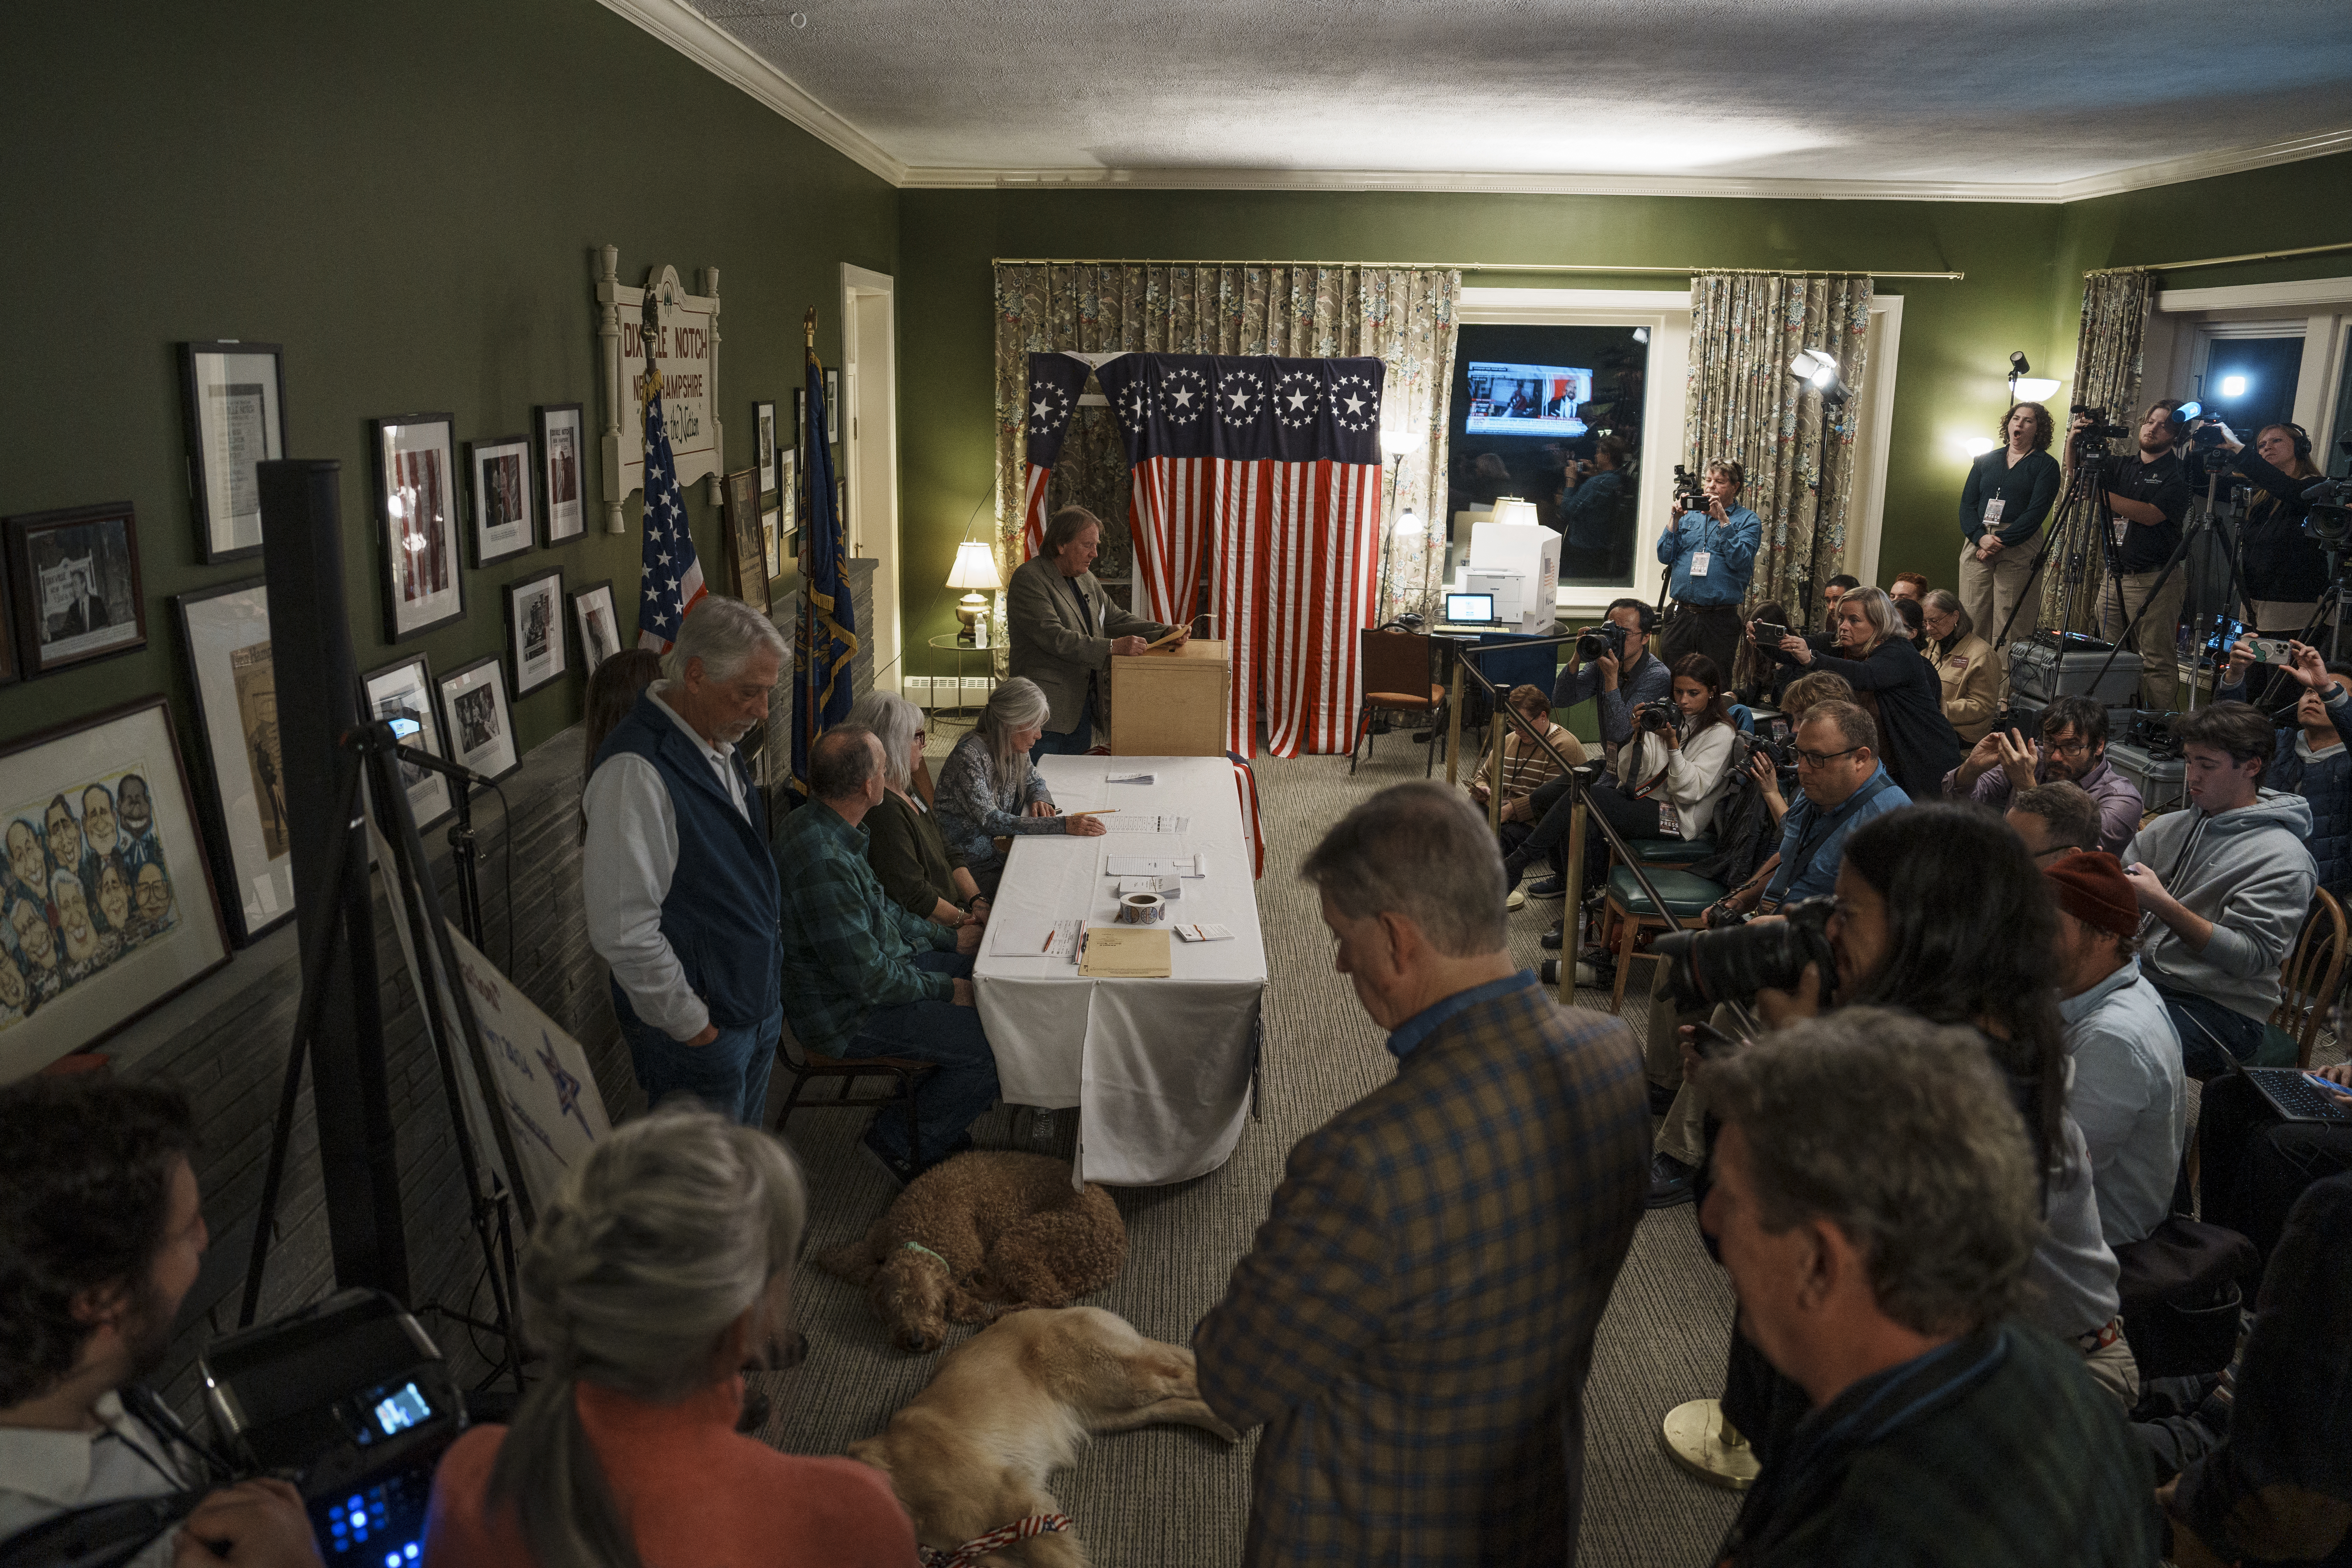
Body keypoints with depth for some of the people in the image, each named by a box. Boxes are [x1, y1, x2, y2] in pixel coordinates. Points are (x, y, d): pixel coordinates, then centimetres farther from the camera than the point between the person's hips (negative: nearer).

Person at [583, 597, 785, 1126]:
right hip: (696, 1030, -9)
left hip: (757, 1008, 9)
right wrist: (693, 1027, -17)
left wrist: (767, 994, 16)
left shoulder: (720, 747, 6)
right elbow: (624, 932, -26)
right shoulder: (635, 773, -25)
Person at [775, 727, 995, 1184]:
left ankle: (933, 1116, 20)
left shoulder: (825, 827, 1)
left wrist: (949, 938, 14)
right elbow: (867, 979, -27)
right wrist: (946, 989, -14)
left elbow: (879, 909, 17)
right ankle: (902, 1139, 6)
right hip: (845, 1016, -10)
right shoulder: (823, 863, -32)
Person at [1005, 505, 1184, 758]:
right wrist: (1112, 647, -28)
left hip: (1082, 707, 8)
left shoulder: (1086, 579, 13)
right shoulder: (1029, 578, -14)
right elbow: (1053, 637, -24)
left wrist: (1166, 632, 2)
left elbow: (1116, 618, 17)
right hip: (1046, 712, -8)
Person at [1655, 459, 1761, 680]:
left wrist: (1723, 520, -13)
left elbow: (1740, 562, -12)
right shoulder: (1690, 515, 16)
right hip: (1682, 615, 3)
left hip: (1720, 620, -3)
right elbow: (1665, 557, 8)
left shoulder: (1748, 520, 4)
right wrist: (1676, 519, -3)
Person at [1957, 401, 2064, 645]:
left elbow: (2037, 512, -6)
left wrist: (2001, 542, -15)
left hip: (2019, 549, -3)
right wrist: (1981, 537, -10)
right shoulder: (1985, 461, 17)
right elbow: (1967, 504, 9)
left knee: (2009, 625, -8)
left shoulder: (2046, 465, 5)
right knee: (1972, 620, -1)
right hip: (1977, 543, 4)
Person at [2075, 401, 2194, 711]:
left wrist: (2103, 494, -18)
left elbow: (2151, 515, -15)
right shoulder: (2122, 467, 15)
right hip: (2114, 577, 6)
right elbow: (2075, 465, 14)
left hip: (2154, 580, -6)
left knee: (2156, 663, -9)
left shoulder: (2178, 475, -3)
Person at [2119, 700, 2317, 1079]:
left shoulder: (2283, 860, -9)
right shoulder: (2173, 826, 11)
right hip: (2141, 974, 7)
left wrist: (2162, 904, -25)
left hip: (2219, 1007, -6)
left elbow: (2254, 957, -17)